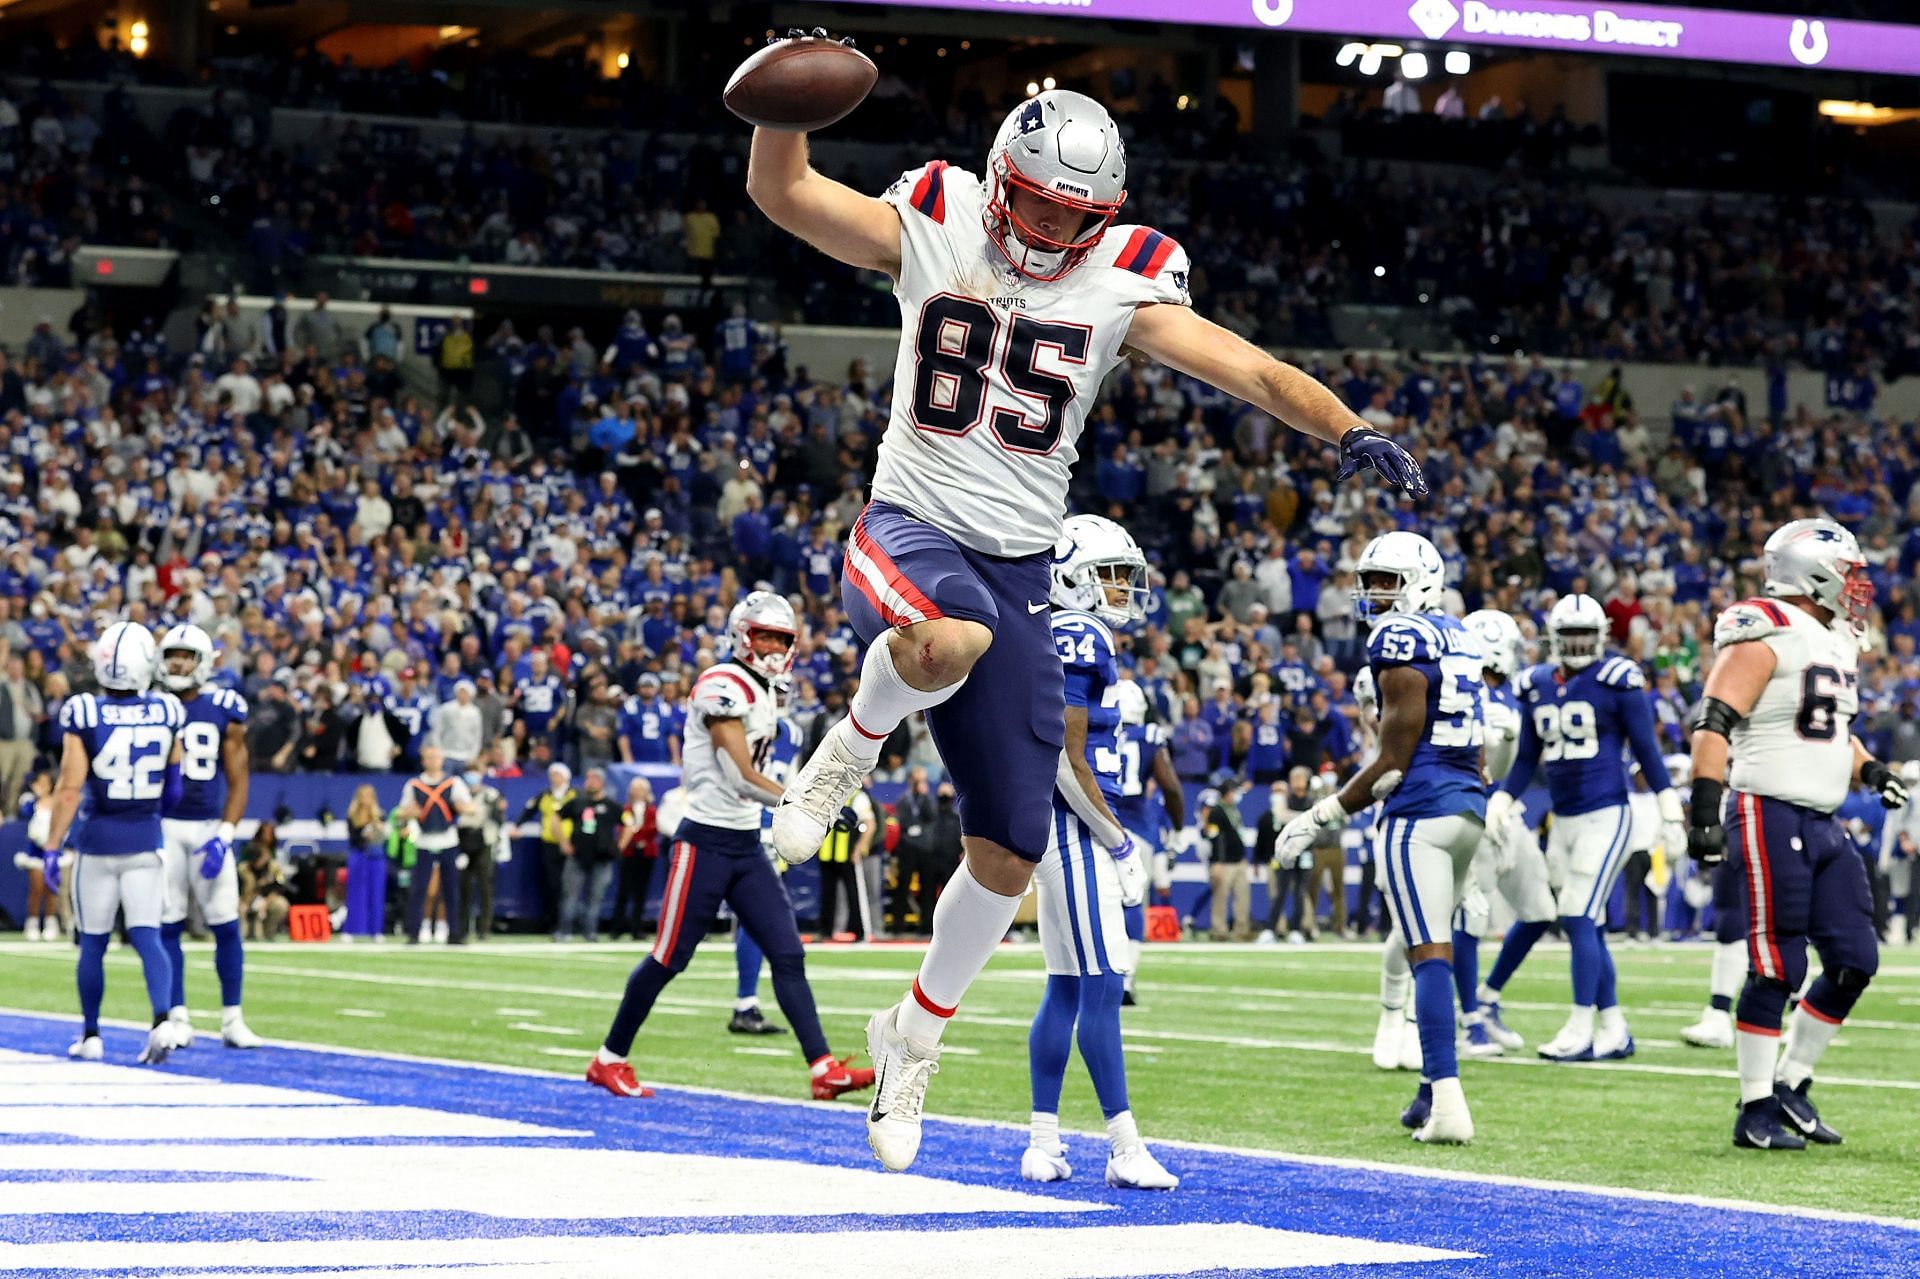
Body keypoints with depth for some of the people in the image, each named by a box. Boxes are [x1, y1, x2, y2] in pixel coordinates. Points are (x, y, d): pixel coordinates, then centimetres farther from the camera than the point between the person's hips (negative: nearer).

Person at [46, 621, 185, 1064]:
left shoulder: (83, 715, -15)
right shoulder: (165, 711, -5)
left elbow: (70, 790, -14)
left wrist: (52, 848, -8)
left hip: (97, 842, -2)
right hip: (146, 843, 2)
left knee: (93, 944, 11)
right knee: (147, 937, 1)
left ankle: (90, 1035, 19)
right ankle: (162, 1019, -20)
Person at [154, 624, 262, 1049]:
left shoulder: (224, 709, 1)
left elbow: (237, 782, 1)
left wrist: (223, 837, -10)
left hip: (209, 826, 0)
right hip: (164, 827, 0)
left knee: (226, 925, -2)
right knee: (167, 926, 0)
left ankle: (232, 1020, 6)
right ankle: (178, 1019, 7)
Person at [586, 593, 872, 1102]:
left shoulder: (765, 692, 14)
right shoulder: (722, 687, -15)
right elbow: (742, 778, -21)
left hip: (746, 846, 8)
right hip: (706, 843, -8)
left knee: (788, 955, -1)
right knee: (669, 958, -1)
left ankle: (823, 1069, -5)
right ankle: (610, 1060, 13)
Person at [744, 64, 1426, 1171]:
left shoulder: (1122, 283, 1)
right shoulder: (932, 229, -1)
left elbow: (1249, 370, -8)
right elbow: (781, 191, -2)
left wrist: (1345, 427, -24)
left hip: (1018, 569, 3)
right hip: (910, 529, -3)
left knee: (1009, 854, 4)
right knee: (952, 642, -43)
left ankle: (918, 1031, 30)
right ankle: (855, 745, -8)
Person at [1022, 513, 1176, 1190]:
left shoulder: (1071, 641, 17)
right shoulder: (1079, 641, -14)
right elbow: (1067, 760, -18)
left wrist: (1115, 838, 19)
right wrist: (1119, 843, -14)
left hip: (1070, 831, 11)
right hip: (1073, 829, -11)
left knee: (1067, 987, 12)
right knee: (1102, 985, -9)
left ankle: (1043, 1140, 15)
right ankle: (1125, 1148, -9)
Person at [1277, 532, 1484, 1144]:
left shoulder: (1402, 639, -11)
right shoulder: (1460, 639, 16)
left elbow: (1394, 762, -12)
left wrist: (1324, 816, -6)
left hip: (1420, 811, -9)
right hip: (1469, 807, 9)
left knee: (1428, 954, -11)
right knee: (1422, 949, 17)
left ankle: (1448, 1103, -17)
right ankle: (1435, 1089, 17)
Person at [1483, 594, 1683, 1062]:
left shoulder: (1617, 681, -6)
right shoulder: (1536, 686, 10)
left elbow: (1647, 751, -4)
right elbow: (1526, 761, 16)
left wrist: (1671, 812, -6)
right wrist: (1499, 803, 5)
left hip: (1606, 815, -6)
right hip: (1563, 820, 6)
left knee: (1580, 918, -12)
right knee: (1584, 925, 7)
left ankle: (1581, 1030, -7)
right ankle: (1614, 1031, 15)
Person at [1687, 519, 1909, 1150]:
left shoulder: (1835, 640, 17)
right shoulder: (1765, 637, -12)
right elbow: (1714, 723, -19)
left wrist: (1870, 770, 9)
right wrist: (1705, 810, -26)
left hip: (1823, 825, 9)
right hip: (1771, 815, -9)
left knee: (1854, 961, 5)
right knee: (1777, 969, -6)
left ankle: (1791, 1086, 17)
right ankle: (1755, 1112, 3)